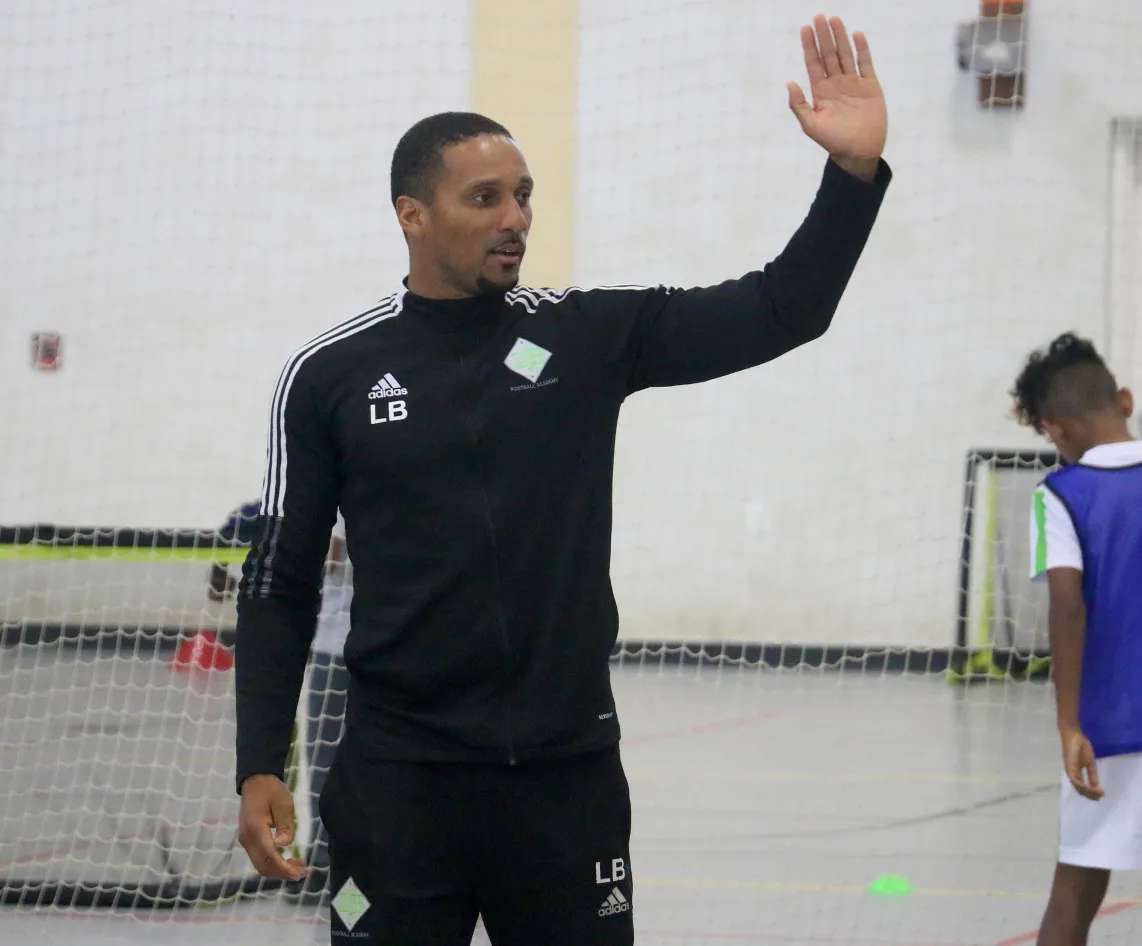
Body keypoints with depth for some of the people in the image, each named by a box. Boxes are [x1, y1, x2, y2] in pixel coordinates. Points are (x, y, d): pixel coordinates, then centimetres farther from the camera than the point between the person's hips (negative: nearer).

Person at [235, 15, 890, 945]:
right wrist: (260, 769, -3)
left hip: (569, 774, 2)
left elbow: (778, 311, -3)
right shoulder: (330, 376, 0)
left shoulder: (588, 338, 4)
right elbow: (281, 585, 4)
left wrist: (854, 173, -17)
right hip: (397, 784, -2)